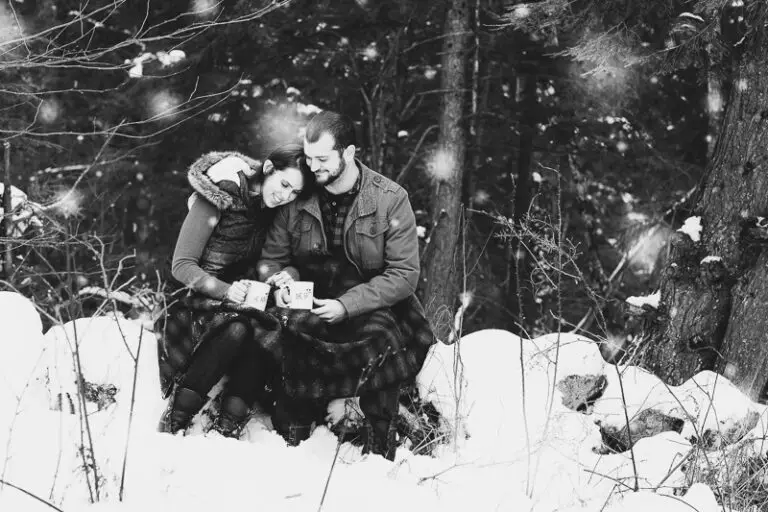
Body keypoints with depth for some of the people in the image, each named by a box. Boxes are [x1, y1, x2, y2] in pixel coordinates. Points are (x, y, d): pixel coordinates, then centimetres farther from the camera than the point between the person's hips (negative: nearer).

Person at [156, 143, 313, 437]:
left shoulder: (273, 209, 3)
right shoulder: (218, 198, -15)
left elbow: (277, 259, 11)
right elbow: (182, 265, -16)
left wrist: (288, 273, -15)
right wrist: (226, 291, -32)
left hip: (245, 301, 5)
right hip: (201, 300, -5)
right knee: (237, 328, -36)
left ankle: (226, 429, -30)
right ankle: (174, 422, -26)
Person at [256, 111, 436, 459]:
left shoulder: (391, 200, -8)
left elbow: (405, 274, -10)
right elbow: (271, 257, 10)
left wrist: (347, 305, -21)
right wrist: (280, 281, -15)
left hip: (371, 308, -2)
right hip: (309, 303, 2)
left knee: (378, 337, -34)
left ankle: (380, 444, -15)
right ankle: (292, 434, -10)